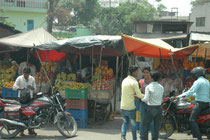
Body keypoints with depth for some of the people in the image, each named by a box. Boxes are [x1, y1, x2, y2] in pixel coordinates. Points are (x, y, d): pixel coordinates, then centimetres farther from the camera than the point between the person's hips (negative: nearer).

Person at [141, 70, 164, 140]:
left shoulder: (148, 87, -12)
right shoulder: (161, 87, 3)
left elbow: (146, 99, -18)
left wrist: (141, 99, 1)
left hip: (150, 109, -4)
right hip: (159, 109, 4)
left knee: (145, 125, 9)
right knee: (156, 127, 9)